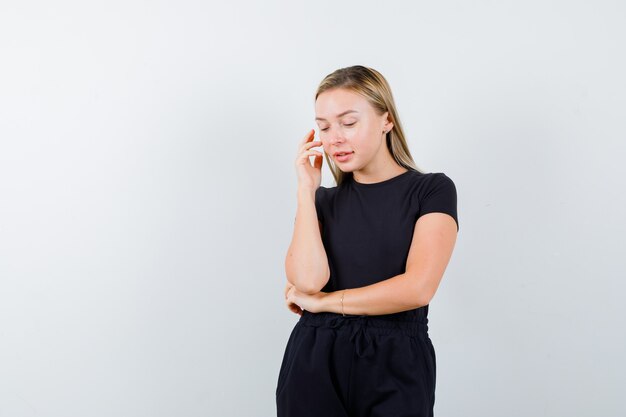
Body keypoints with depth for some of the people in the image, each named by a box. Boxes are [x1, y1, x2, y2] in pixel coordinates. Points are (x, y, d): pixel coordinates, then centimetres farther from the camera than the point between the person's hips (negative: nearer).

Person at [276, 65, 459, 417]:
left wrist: (323, 301, -6)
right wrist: (307, 190, -6)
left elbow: (418, 287, -14)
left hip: (396, 365, -2)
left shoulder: (433, 190, -2)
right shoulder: (325, 199, 8)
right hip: (315, 363, 3)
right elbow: (307, 280, -9)